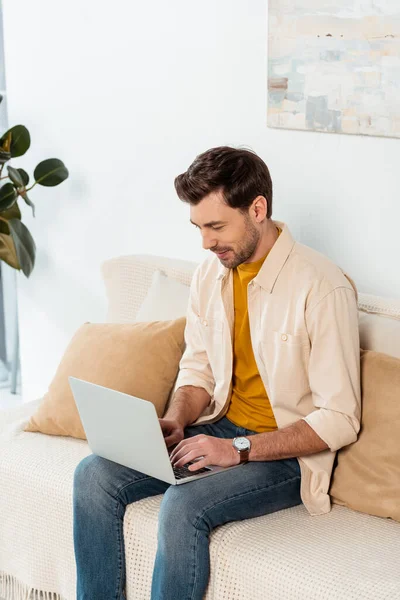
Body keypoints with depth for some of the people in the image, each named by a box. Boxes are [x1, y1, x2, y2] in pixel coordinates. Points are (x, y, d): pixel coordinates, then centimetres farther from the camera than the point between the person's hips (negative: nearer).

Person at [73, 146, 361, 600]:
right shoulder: (210, 274, 3)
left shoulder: (322, 287, -20)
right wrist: (176, 421, -6)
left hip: (288, 453, -7)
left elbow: (340, 421, -19)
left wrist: (238, 449, -23)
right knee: (94, 476, -12)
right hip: (221, 429, 7)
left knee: (184, 505, -32)